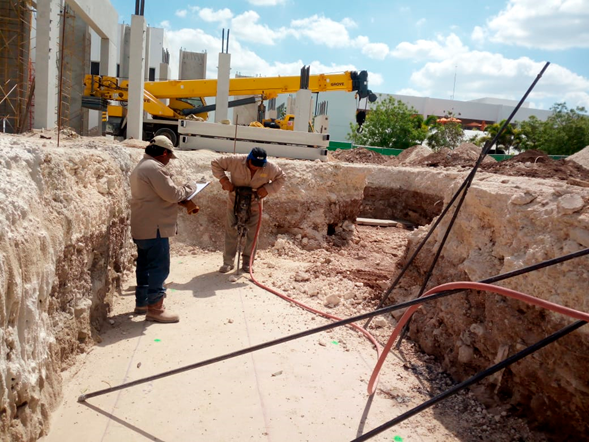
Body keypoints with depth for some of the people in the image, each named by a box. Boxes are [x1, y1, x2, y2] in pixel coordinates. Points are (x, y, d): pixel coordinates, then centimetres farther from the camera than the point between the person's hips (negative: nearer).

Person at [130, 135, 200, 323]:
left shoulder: (141, 167, 18)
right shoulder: (154, 168, -18)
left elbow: (162, 195, 17)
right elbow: (172, 194, -21)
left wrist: (185, 202, 6)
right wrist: (190, 188, -2)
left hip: (142, 228, 11)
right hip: (154, 228, -11)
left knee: (145, 265, 18)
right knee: (159, 268, -5)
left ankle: (142, 302, 28)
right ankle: (155, 309, 1)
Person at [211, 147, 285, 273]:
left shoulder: (270, 168, -19)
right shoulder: (236, 161, -21)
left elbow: (280, 179, -3)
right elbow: (216, 163, -10)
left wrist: (267, 189, -19)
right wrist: (224, 180, -20)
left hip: (254, 204, 1)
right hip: (235, 202, -1)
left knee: (252, 234, 3)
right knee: (231, 231, 1)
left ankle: (247, 263, 16)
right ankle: (228, 262, 11)